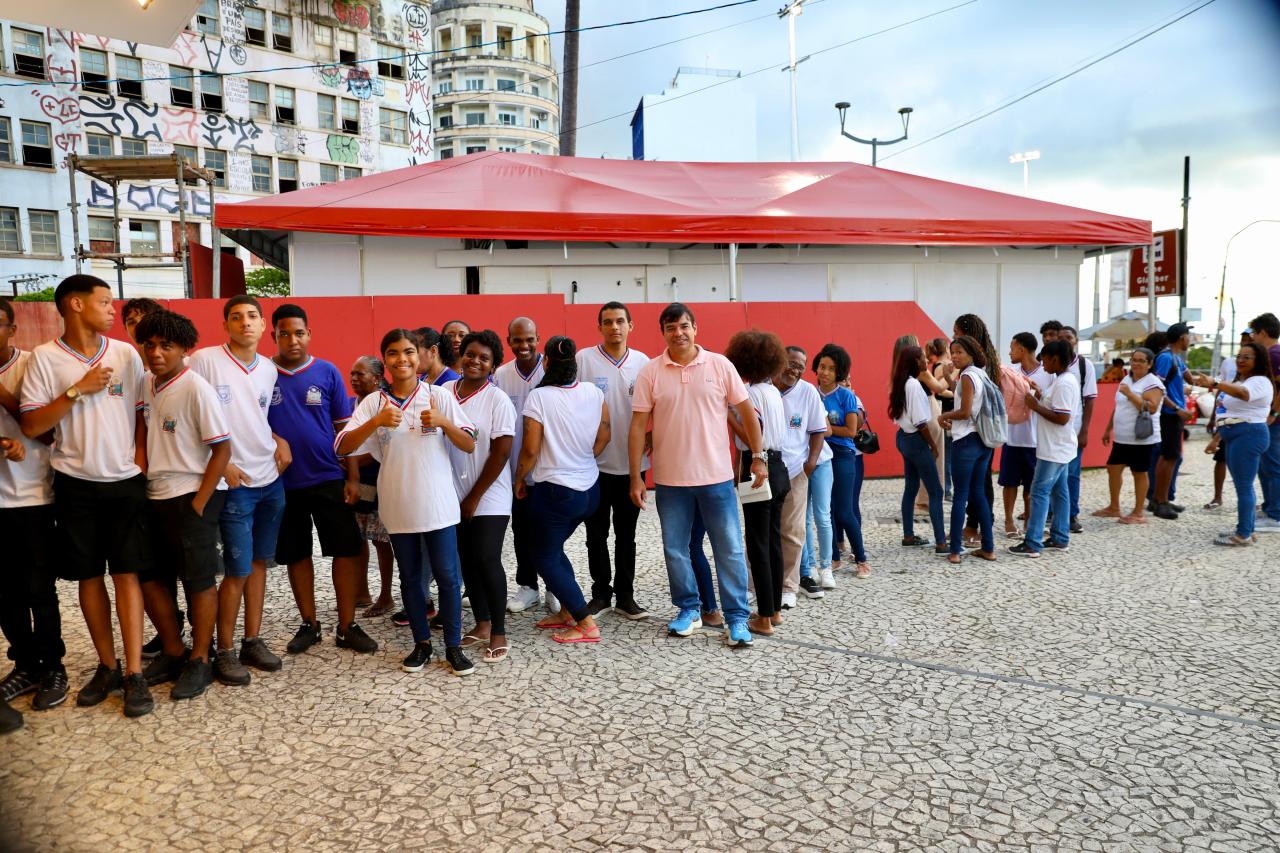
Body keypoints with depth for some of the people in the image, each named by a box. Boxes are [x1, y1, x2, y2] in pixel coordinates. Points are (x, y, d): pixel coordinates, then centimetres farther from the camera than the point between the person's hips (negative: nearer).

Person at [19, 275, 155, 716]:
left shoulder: (126, 353, 3)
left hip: (125, 481, 1)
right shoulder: (44, 357, -3)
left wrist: (140, 461, -2)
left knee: (126, 574, -1)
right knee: (88, 576, 8)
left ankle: (134, 672, 3)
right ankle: (107, 666, 21)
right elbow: (31, 426, -7)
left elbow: (143, 412, 8)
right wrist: (78, 390, -15)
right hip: (75, 484, 0)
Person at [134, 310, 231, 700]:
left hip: (192, 496, -8)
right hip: (156, 496, 8)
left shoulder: (196, 389, -15)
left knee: (199, 580, 3)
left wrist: (198, 504, -16)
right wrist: (142, 482, 10)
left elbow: (222, 449, -16)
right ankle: (173, 653, 31)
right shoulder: (146, 384, 6)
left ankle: (200, 661, 17)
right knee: (150, 576, 14)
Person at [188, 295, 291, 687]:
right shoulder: (204, 360, -9)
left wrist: (279, 440, 1)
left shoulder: (269, 368, 8)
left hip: (271, 479, 6)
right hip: (234, 482, -5)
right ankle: (224, 651, 14)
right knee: (238, 571, -2)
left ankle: (253, 641, 24)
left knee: (259, 563, 12)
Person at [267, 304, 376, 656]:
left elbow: (344, 428, 1)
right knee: (296, 554, 11)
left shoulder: (327, 372, 0)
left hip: (329, 479, 0)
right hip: (283, 482, 1)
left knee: (346, 549, 0)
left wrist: (353, 476, -3)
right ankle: (309, 624, 25)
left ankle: (347, 626, 12)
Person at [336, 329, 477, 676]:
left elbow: (469, 446, -5)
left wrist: (443, 423, -23)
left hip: (438, 504, -1)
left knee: (447, 576, 3)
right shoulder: (374, 402, -1)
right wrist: (376, 422, -25)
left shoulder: (440, 396, -4)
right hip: (399, 506, 2)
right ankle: (422, 643, 28)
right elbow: (342, 448, -10)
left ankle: (453, 646, 18)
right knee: (410, 577, 13)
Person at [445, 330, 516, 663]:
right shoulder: (444, 392, 4)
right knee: (467, 560, 11)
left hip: (488, 498, -4)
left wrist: (475, 497, -11)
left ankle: (499, 632, 8)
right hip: (454, 496, 5)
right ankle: (482, 624, 25)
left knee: (487, 560, -5)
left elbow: (501, 452, -12)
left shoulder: (498, 400, -9)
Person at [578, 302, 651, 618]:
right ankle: (601, 593, 22)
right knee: (596, 534, 8)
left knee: (626, 534, 11)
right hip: (595, 462, -2)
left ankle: (625, 596, 21)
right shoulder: (584, 359, -5)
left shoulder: (642, 361, 3)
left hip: (631, 462, 2)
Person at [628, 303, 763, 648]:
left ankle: (737, 618, 16)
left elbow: (747, 411, 5)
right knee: (675, 549, 11)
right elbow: (638, 426, -1)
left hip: (717, 476, -1)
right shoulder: (650, 372, -1)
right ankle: (688, 610, 29)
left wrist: (758, 456, 2)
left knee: (730, 550, 4)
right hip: (670, 480, 1)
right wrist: (636, 476, -4)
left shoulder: (720, 365, -2)